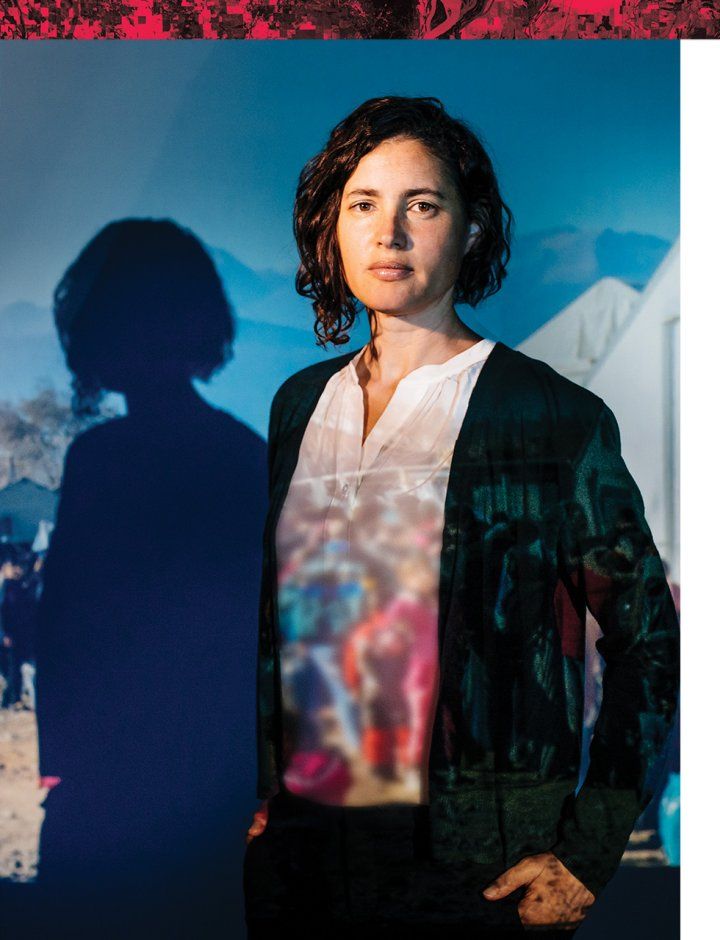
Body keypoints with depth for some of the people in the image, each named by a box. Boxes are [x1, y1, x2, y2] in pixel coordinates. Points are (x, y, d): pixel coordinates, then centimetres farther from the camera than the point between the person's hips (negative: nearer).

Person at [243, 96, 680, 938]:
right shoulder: (298, 405, 6)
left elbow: (651, 642, -6)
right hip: (298, 851, 4)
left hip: (478, 867, -4)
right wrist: (256, 797, 8)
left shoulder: (551, 416, -8)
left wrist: (587, 856, -10)